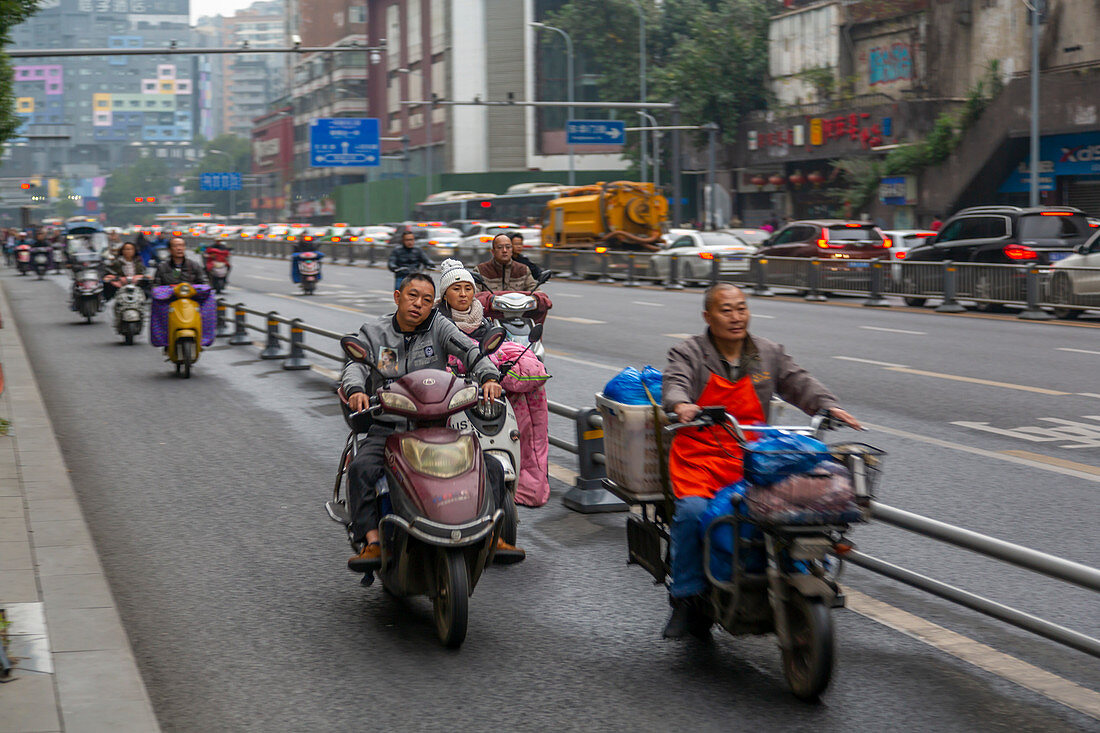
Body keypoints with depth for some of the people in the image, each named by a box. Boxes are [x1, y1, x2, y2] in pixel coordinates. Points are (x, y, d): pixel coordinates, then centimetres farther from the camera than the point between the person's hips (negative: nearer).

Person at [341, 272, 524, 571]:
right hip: (387, 427, -1)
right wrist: (355, 389, -31)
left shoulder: (438, 327, 7)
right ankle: (372, 542, -30)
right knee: (361, 469, -30)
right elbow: (355, 365, -7)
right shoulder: (374, 332, 8)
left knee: (490, 467, -15)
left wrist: (488, 377, -28)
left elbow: (470, 350, -7)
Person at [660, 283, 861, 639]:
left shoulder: (769, 354, 15)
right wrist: (680, 404, -38)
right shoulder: (688, 353, 4)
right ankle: (687, 597, -17)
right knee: (692, 510, -30)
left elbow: (799, 383, 8)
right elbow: (674, 383, -13)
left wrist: (829, 407, -13)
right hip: (699, 455, -3)